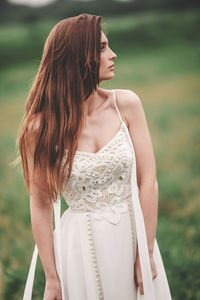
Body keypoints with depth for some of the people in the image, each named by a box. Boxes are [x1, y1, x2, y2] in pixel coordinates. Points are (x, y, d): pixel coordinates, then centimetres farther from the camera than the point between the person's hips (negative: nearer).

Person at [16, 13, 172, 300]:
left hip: (132, 234, 2)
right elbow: (41, 204, -6)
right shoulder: (41, 128, -11)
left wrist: (146, 255, -8)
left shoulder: (126, 104, -7)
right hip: (80, 243, -2)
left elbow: (148, 181, -6)